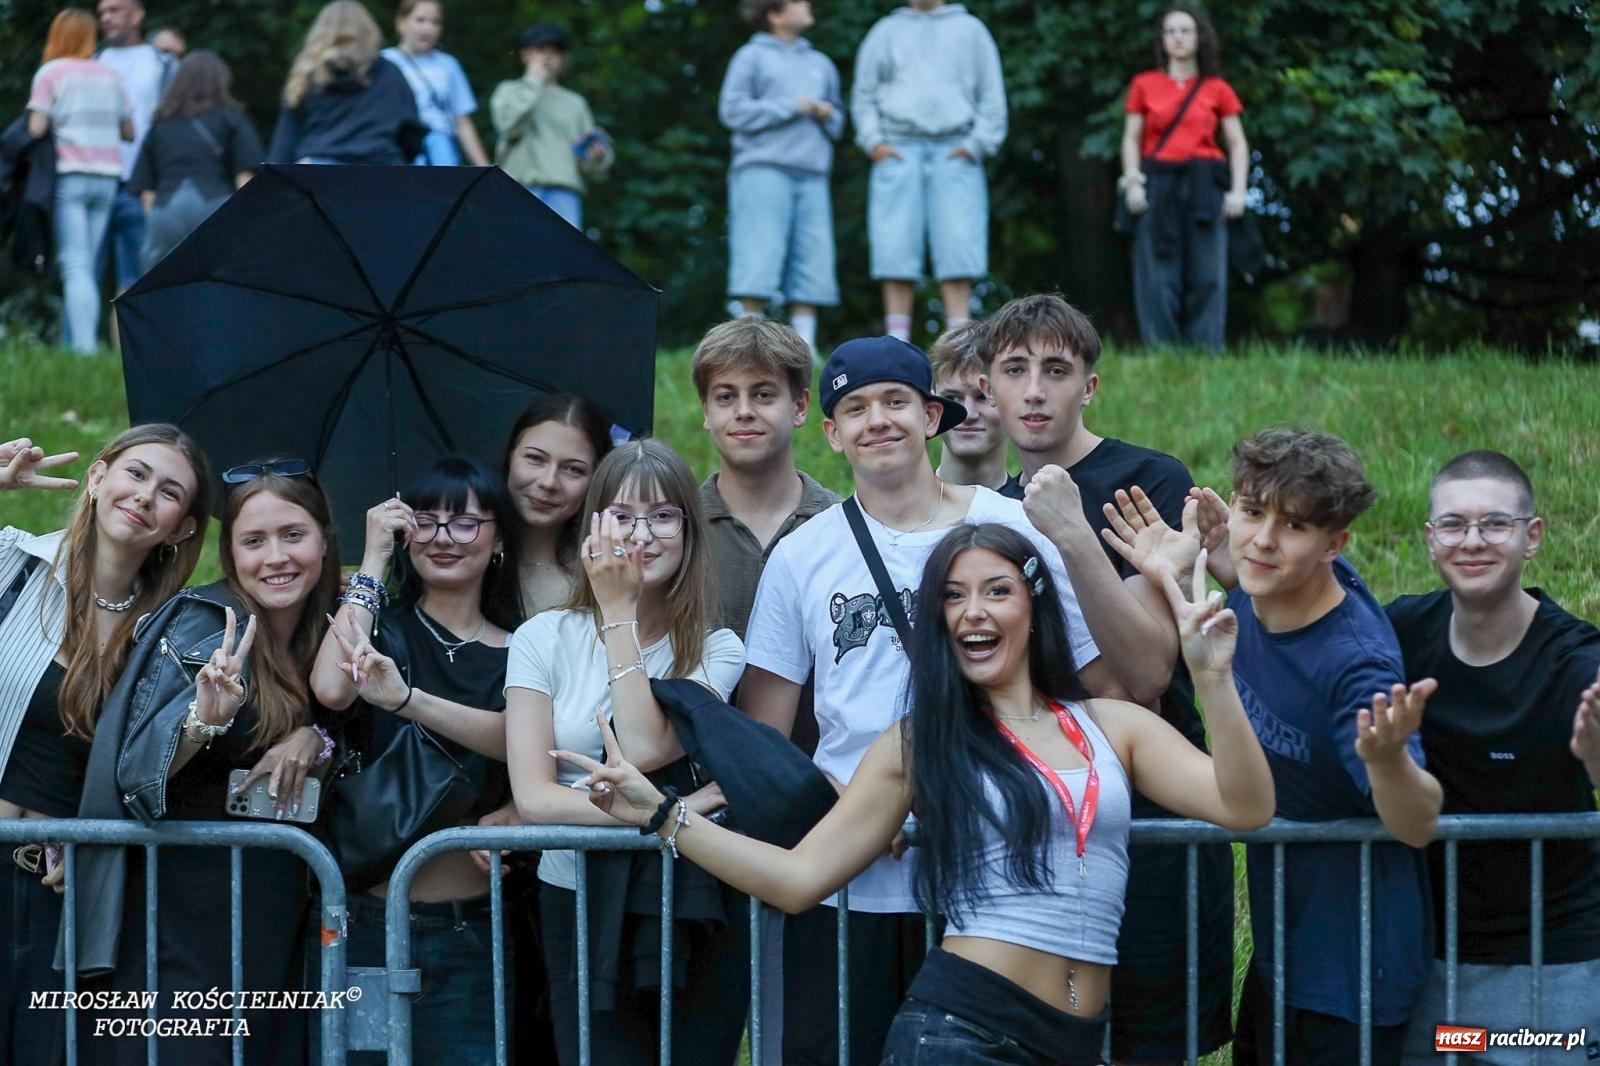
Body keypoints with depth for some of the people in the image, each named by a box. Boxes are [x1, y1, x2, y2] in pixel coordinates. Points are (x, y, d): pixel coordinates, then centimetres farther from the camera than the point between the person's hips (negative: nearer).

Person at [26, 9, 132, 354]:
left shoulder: (51, 73, -1)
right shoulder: (110, 76, 12)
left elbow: (36, 128, -9)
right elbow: (128, 131, 14)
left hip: (70, 173, -4)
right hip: (108, 175, 4)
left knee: (75, 265, -10)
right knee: (86, 264, 9)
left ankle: (85, 345, -22)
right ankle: (71, 341, 6)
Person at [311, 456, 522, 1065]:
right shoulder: (383, 630, 7)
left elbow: (516, 739, -14)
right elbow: (330, 689, -15)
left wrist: (407, 699, -30)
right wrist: (374, 559, -6)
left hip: (472, 930, 0)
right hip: (370, 920, 0)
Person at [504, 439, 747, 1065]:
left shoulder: (717, 651, 4)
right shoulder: (545, 638, 2)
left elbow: (646, 749, -15)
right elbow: (533, 796, -9)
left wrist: (619, 614, -10)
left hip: (693, 913, 1)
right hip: (580, 913, -1)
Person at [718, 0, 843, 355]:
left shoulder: (820, 64, 22)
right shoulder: (752, 57, 5)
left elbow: (837, 122, 27)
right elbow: (733, 111, -5)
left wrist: (827, 114, 2)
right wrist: (792, 108, -6)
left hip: (812, 175, 5)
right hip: (763, 170, -5)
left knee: (813, 260, -2)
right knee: (760, 259, -10)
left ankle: (804, 342, 1)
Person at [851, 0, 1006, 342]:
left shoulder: (969, 30, 14)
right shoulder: (886, 32, 17)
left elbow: (992, 96, 11)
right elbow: (863, 95, 16)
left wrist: (976, 145, -1)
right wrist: (874, 141, 1)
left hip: (953, 154, -1)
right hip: (898, 151, 1)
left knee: (958, 247, -8)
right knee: (895, 247, -5)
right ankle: (897, 343, -4)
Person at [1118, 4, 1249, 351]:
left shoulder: (1217, 89, 7)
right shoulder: (1144, 85, 9)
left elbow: (1238, 145, 8)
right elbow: (1132, 138, 8)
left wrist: (1238, 190, -4)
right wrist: (1133, 181, -6)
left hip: (1203, 185, 0)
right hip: (1158, 184, 0)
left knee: (1205, 274, -4)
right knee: (1159, 274, -3)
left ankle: (1205, 350, -1)